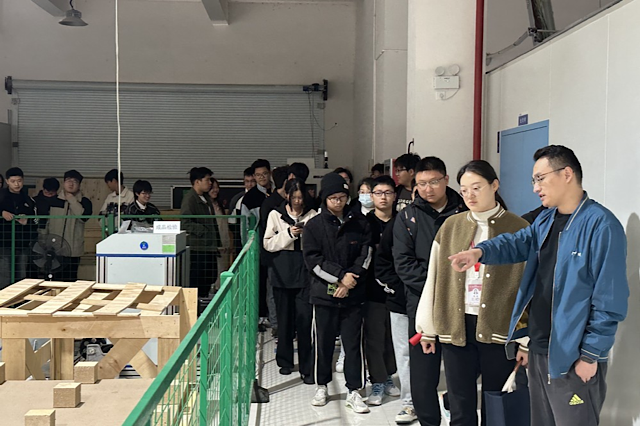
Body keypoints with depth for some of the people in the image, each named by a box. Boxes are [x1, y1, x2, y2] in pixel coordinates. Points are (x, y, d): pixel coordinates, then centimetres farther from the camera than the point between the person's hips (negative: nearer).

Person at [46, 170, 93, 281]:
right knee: (55, 279, 5)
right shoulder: (54, 200, 7)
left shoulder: (84, 202, 1)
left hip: (72, 251, -2)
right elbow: (47, 222, 16)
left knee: (70, 280, 3)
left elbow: (83, 217, -19)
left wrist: (72, 200, -12)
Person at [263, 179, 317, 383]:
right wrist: (288, 234, -13)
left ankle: (307, 368, -1)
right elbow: (268, 243, -1)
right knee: (285, 319, 11)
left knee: (305, 320, -7)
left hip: (305, 272, -1)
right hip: (282, 272, 1)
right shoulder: (276, 214, 5)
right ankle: (285, 361, 27)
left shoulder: (312, 215, 3)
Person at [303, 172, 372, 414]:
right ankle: (322, 386, 27)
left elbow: (366, 255, 2)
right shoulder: (314, 226, -1)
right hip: (324, 294, -1)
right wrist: (340, 275, -13)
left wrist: (350, 279, -8)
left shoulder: (359, 222, 3)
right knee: (323, 342, 9)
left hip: (353, 294, 1)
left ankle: (354, 391, 14)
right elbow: (312, 260, -7)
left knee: (353, 343, 4)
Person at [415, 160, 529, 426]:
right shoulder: (450, 227, 7)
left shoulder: (519, 229, -1)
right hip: (455, 328, 2)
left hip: (499, 329, -2)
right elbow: (434, 279, 8)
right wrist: (427, 328, 8)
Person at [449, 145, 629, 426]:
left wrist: (591, 354, -17)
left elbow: (610, 300, -18)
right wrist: (480, 252, -21)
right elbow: (518, 243, -1)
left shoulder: (601, 225, -16)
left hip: (574, 358, -8)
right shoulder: (546, 220, 12)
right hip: (539, 349, 8)